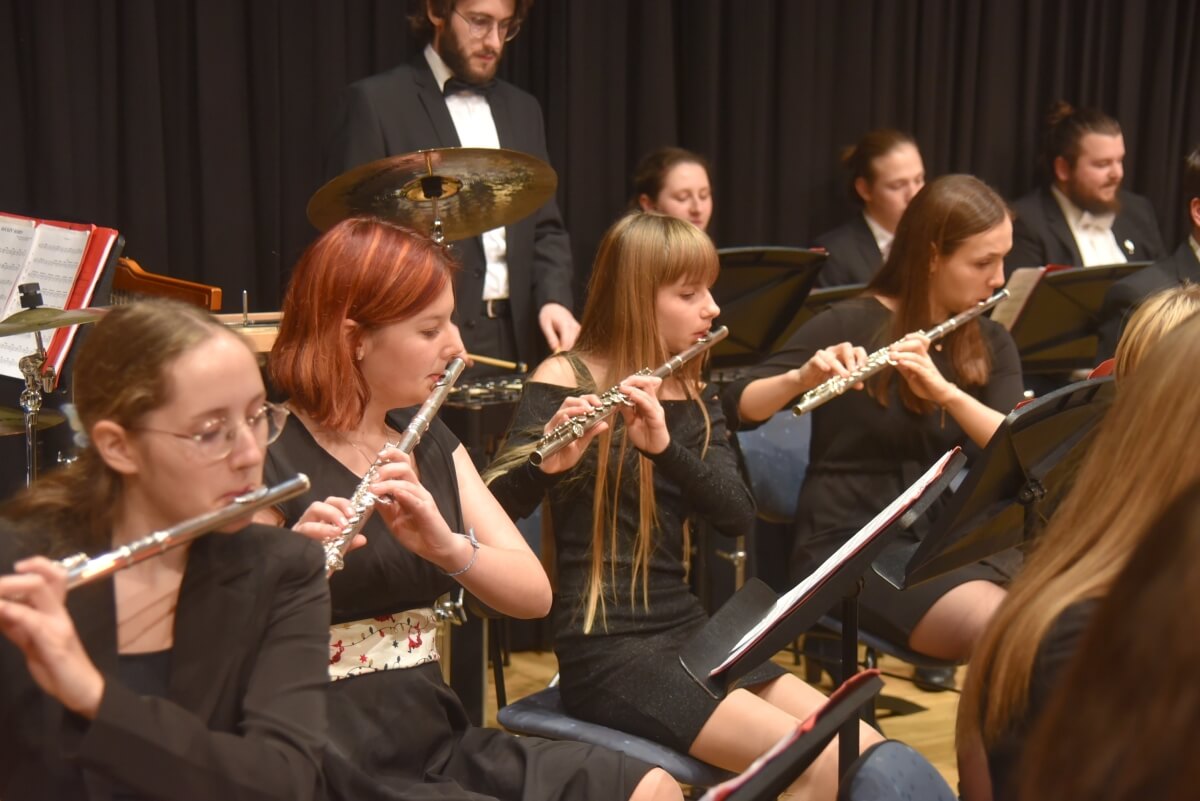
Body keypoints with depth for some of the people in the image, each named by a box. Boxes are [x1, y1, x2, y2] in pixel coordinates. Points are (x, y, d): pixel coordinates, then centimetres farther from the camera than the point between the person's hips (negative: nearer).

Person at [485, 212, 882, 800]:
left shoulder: (693, 397, 11)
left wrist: (664, 445, -23)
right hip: (603, 648, -6)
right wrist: (545, 461, -36)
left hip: (686, 631, 6)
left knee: (861, 750, -7)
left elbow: (737, 515, -6)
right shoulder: (564, 381, -6)